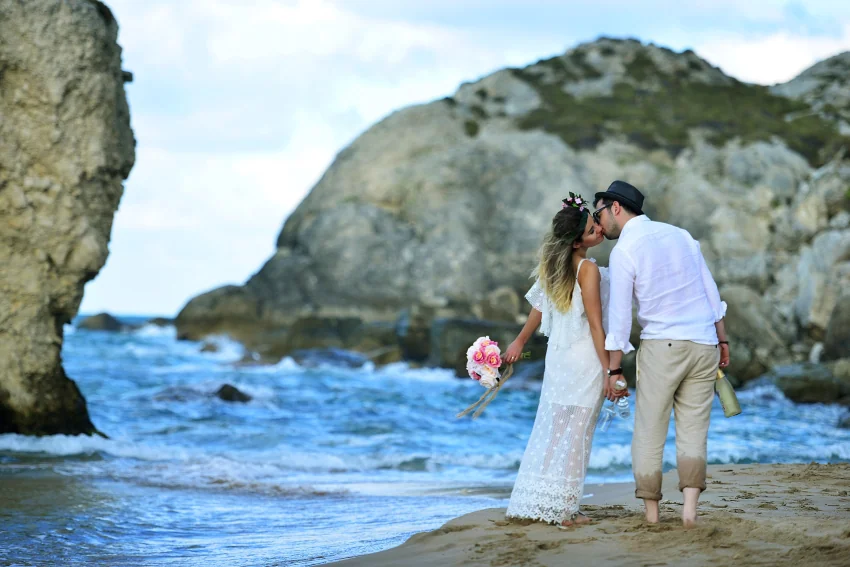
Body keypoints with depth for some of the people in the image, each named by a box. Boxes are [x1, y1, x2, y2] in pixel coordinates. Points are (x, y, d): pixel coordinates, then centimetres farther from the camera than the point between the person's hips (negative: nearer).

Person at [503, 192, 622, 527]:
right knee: (575, 434, 1)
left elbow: (539, 308, 13)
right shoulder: (588, 270, -17)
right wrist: (609, 370, -14)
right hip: (584, 359, -7)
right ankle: (561, 509, 3)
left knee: (550, 429, 14)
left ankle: (536, 504, 18)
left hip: (557, 356, 7)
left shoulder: (553, 265, 4)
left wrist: (519, 342, 26)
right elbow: (595, 325, -17)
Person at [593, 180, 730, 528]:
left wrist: (613, 369, -4)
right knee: (693, 431, 6)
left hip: (661, 346, -5)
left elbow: (619, 316, -8)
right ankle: (690, 506, -8)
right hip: (704, 344, 5)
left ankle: (651, 511, 5)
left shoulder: (624, 251, -5)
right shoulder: (679, 234, 10)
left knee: (649, 432, 5)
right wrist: (722, 340, 19)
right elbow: (711, 291, 12)